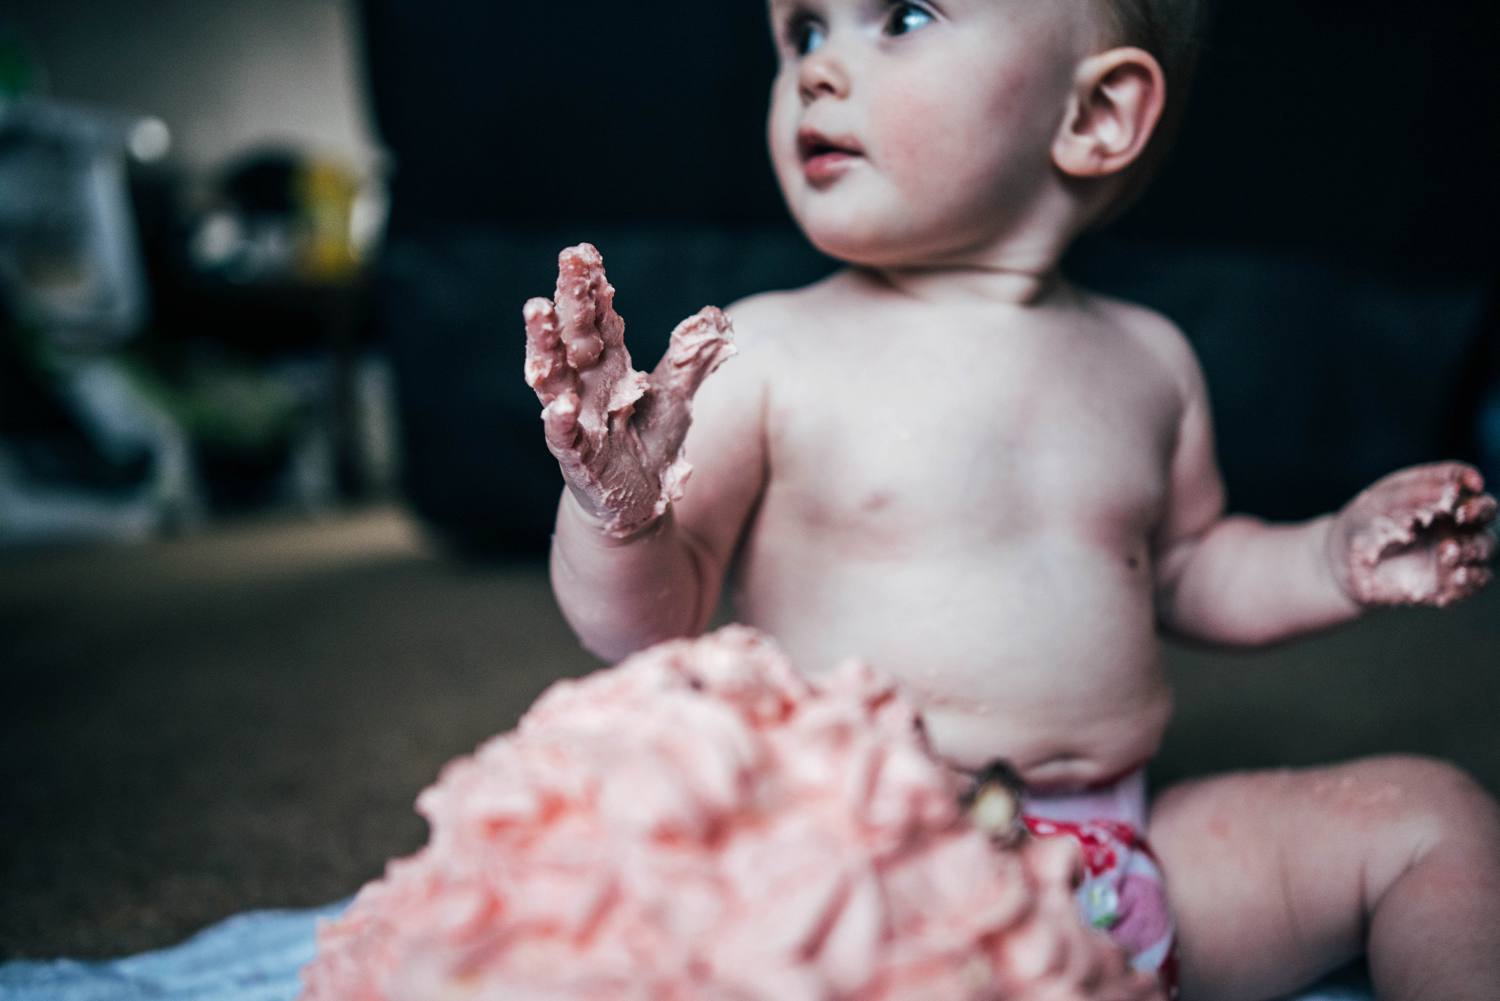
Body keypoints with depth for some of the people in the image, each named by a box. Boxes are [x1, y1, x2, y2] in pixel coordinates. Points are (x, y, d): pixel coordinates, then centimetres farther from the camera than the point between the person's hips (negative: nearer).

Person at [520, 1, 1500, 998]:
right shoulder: (769, 352, -6)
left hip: (1124, 854, 5)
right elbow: (656, 619, -7)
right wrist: (617, 514, -28)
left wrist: (1340, 560, 6)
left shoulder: (1147, 356, 8)